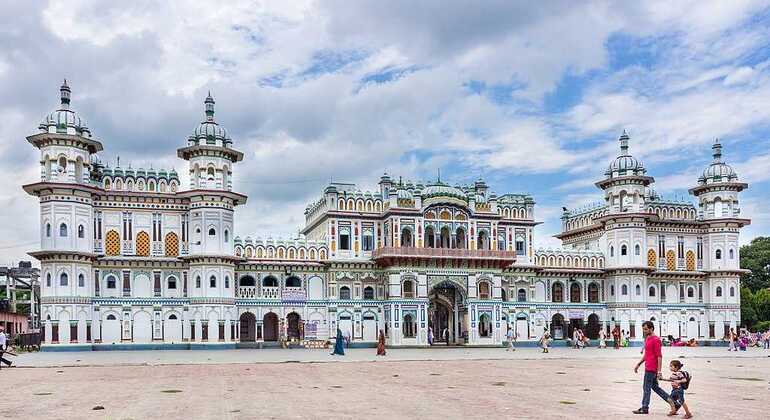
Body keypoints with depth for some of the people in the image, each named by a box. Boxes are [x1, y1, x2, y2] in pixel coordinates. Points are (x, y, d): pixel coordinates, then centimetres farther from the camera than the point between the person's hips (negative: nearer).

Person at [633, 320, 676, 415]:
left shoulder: (655, 340, -16)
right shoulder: (647, 338, 14)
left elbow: (659, 356, -19)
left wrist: (659, 370, -21)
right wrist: (638, 364, 20)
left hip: (651, 369, -9)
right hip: (648, 367, 9)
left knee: (646, 388, -1)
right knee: (655, 387, 15)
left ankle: (644, 408, 8)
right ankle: (669, 399, 17)